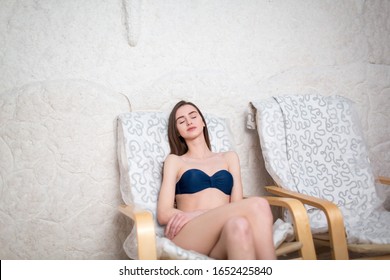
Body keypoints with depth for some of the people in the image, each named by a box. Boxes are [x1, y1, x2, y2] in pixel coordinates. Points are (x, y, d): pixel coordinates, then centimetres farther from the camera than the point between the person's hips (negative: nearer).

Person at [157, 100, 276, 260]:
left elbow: (237, 207, 10)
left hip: (224, 240, 2)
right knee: (257, 206, -30)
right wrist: (210, 213, -9)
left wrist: (196, 214, -8)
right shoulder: (174, 161, 18)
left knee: (238, 224, -38)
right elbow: (163, 214, 6)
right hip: (188, 236, -2)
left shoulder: (229, 158, 25)